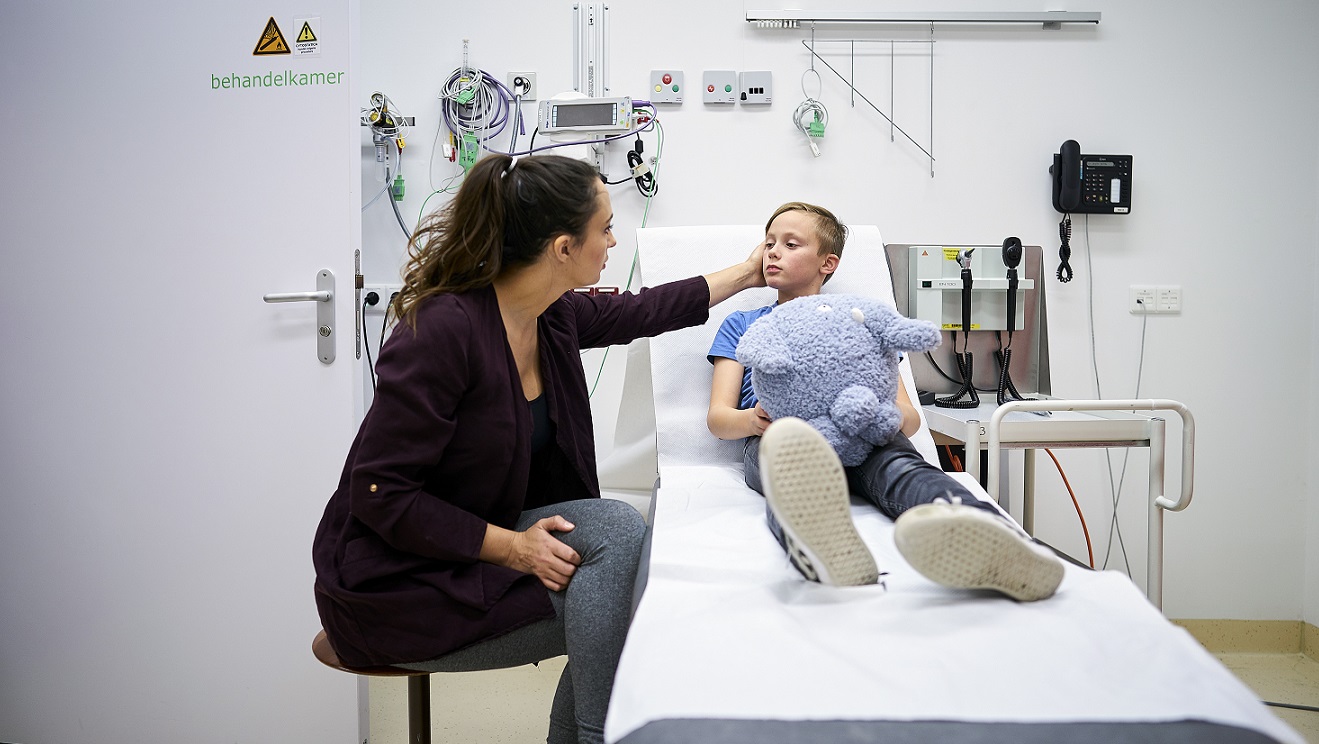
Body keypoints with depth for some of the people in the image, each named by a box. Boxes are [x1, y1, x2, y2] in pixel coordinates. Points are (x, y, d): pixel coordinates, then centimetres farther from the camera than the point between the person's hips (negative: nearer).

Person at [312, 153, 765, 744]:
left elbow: (638, 312, 18)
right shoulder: (443, 330, -27)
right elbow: (379, 495, -24)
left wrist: (745, 274, 27)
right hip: (399, 585, -8)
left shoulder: (555, 315, -3)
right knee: (615, 529, -17)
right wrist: (511, 547, -24)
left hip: (476, 540, 8)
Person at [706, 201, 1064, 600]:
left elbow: (910, 417, 19)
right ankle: (816, 546, -75)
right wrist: (752, 419, -10)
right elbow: (717, 417, 17)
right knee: (789, 449, -40)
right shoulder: (742, 325, 32)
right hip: (774, 431, -1)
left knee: (897, 462, -37)